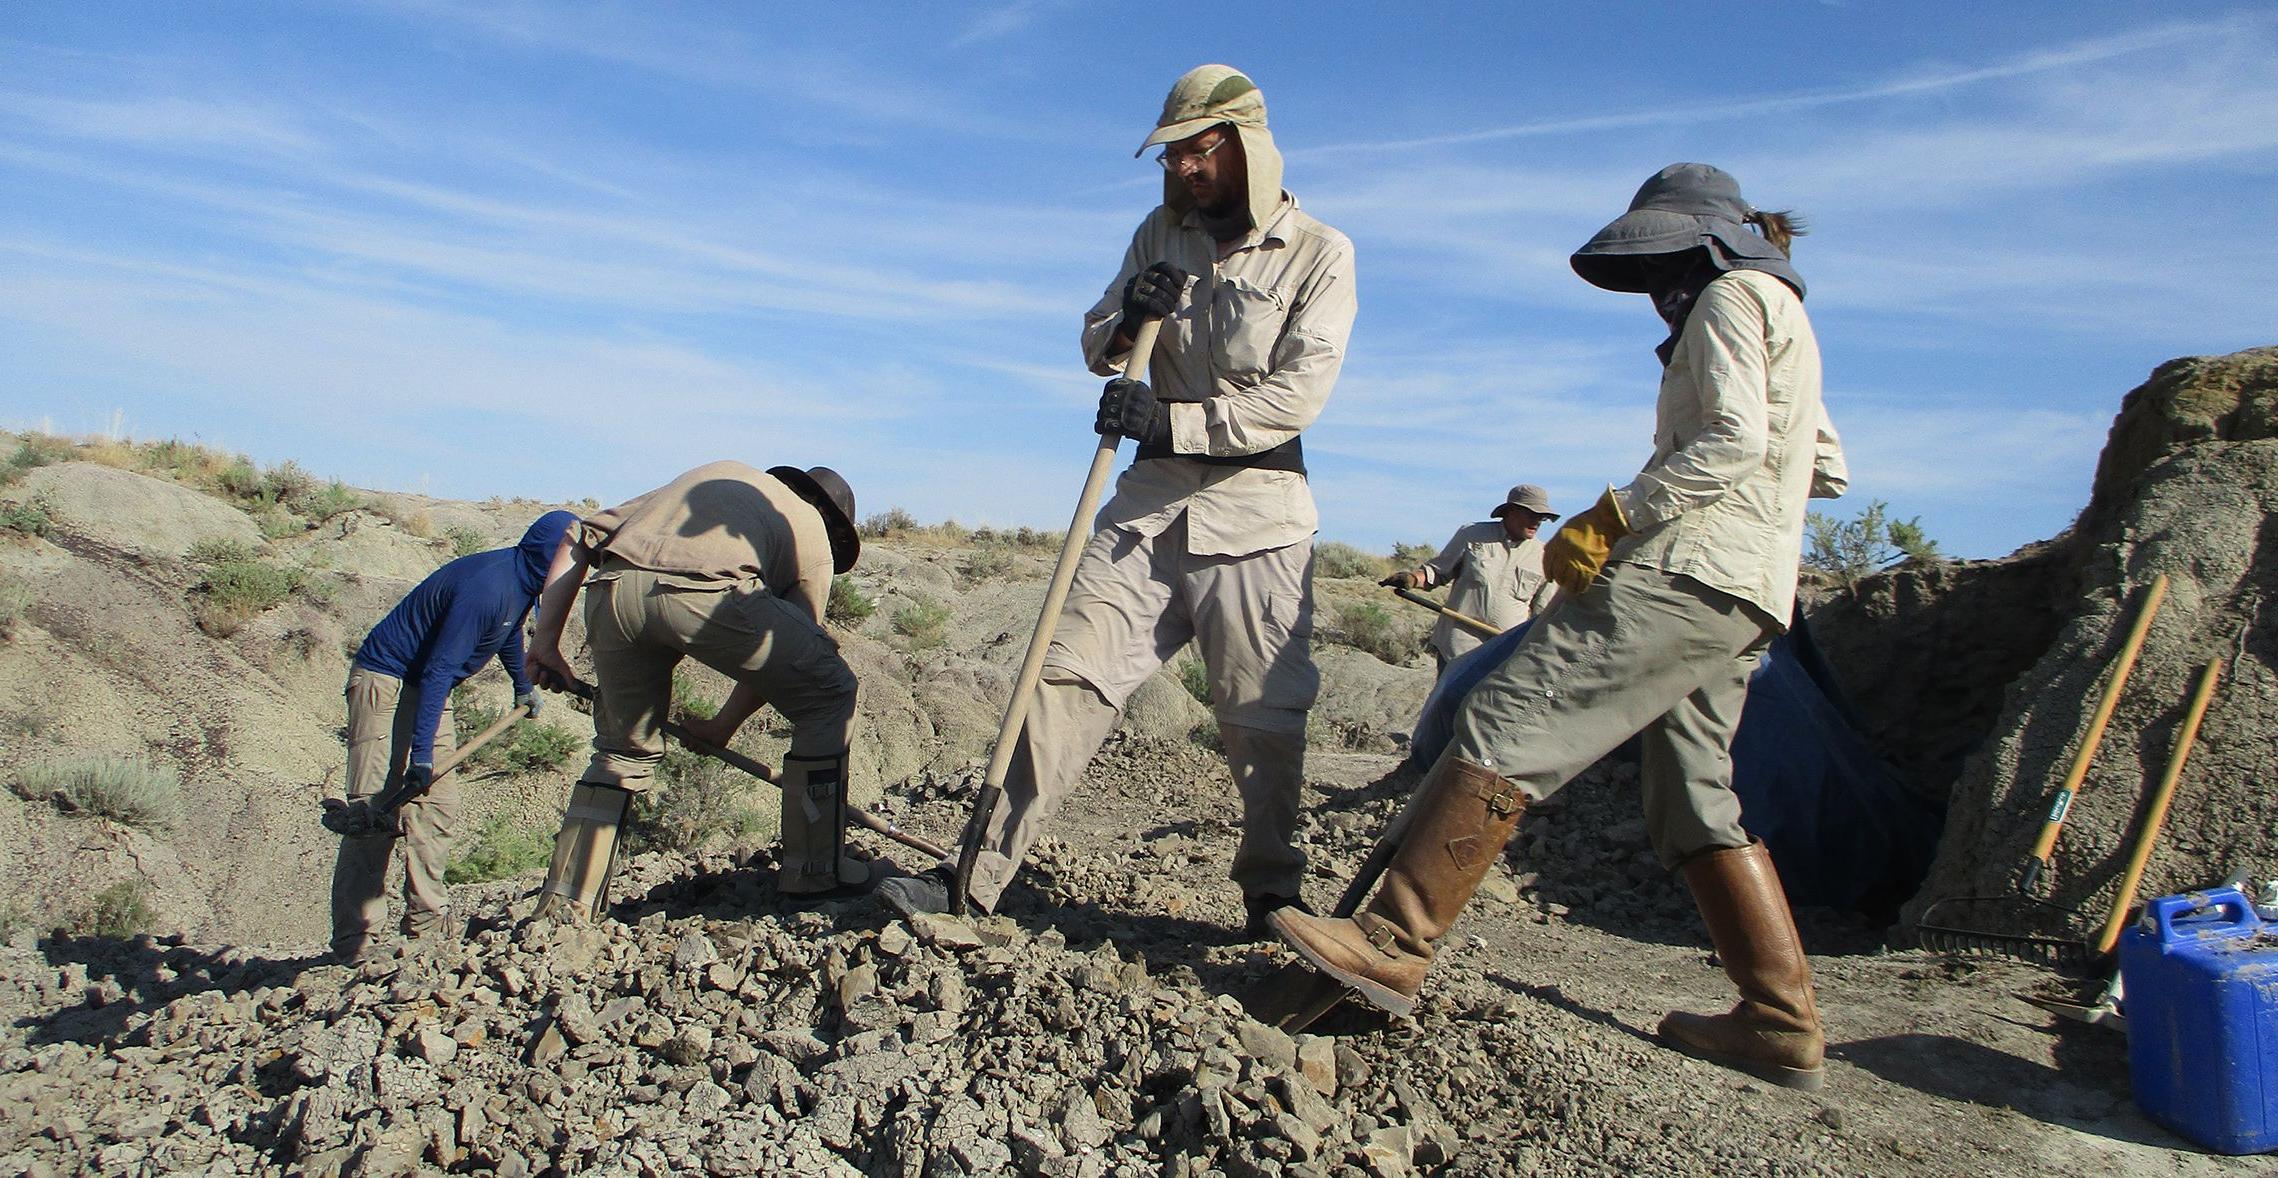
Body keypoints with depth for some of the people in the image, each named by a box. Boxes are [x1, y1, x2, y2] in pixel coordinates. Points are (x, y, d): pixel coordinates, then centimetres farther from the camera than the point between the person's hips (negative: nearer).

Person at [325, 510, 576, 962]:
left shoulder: (520, 580, 2)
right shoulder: (487, 587, -27)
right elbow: (439, 671, -28)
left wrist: (523, 686, 41)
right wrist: (421, 754, -29)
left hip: (427, 688, 10)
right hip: (386, 682, -10)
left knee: (437, 806, 6)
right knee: (377, 810, -13)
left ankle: (426, 928, 12)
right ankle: (352, 943, -11)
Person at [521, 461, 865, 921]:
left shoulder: (720, 473, 38)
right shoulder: (813, 534, 27)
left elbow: (579, 539, 30)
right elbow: (778, 658, 23)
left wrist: (545, 638, 28)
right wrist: (722, 728, 37)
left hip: (611, 591, 5)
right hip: (705, 591, -5)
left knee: (623, 749, 26)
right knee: (828, 693, 16)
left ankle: (564, 904, 27)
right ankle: (815, 868, 17)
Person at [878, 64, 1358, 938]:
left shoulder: (1319, 253, -3)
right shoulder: (1161, 233, 11)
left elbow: (1295, 396, -13)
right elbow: (1096, 350, 16)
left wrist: (1172, 420, -20)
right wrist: (1126, 319, -7)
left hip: (1255, 511, -3)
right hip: (1152, 495, 4)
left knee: (1264, 717, 0)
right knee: (1070, 677, -3)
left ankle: (1272, 897, 18)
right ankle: (979, 872, 1)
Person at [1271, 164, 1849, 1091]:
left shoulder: (1731, 296, 1)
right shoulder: (1783, 317, 31)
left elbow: (1734, 441, -15)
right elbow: (1830, 470, 34)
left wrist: (1612, 518, -17)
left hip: (1689, 569, -11)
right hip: (1742, 595, 11)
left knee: (1507, 720, -19)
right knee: (1694, 802, 11)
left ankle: (1393, 944, -25)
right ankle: (1783, 1023, 13)